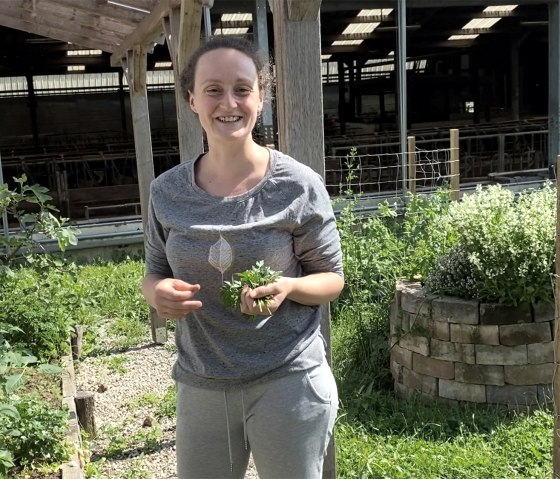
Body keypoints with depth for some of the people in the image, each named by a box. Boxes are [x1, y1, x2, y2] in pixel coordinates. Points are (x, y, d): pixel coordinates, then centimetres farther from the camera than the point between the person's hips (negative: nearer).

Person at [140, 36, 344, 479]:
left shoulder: (298, 187, -11)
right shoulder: (168, 192, -1)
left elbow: (332, 278, -1)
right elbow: (155, 274, 11)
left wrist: (287, 286, -22)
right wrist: (159, 291, -13)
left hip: (289, 380, -3)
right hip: (199, 386, 3)